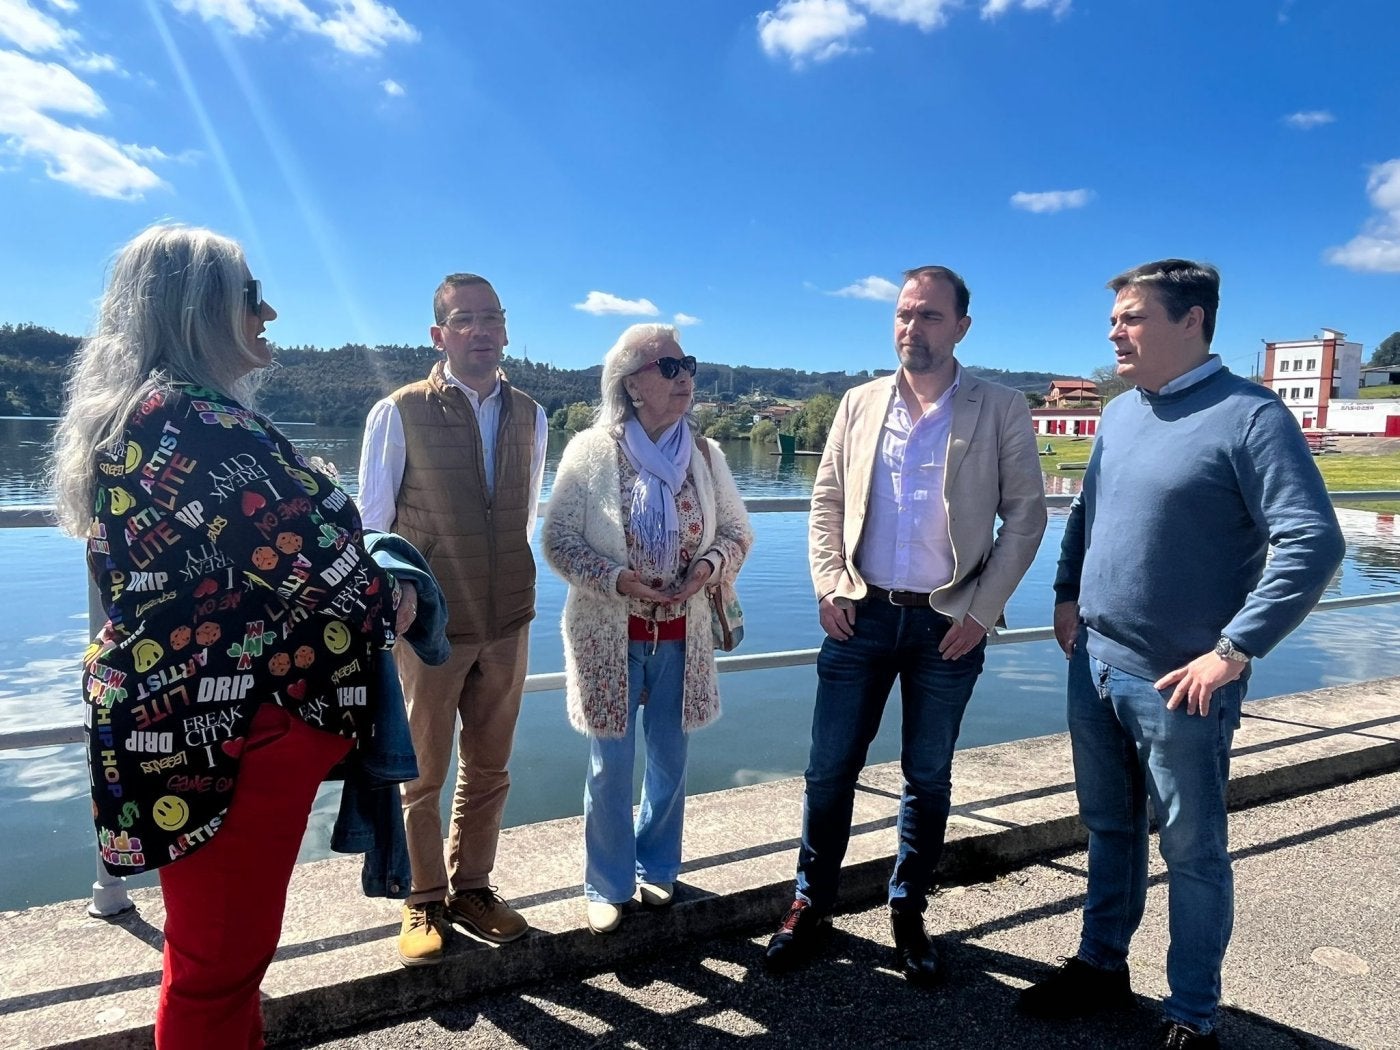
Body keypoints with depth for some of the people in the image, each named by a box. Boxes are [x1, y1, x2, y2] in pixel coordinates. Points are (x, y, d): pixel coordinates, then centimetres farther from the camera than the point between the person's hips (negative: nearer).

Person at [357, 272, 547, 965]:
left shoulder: (530, 417, 4)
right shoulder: (399, 413, -8)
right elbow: (371, 524, -2)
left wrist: (513, 590, 13)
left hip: (507, 625, 4)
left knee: (489, 769, 16)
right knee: (421, 774, 11)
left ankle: (471, 888, 35)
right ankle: (423, 903, 30)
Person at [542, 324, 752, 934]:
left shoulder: (705, 454, 2)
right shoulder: (592, 450, -9)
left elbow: (738, 532, 6)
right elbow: (558, 539, -8)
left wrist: (710, 566, -14)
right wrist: (616, 580, -22)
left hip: (681, 636, 4)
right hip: (608, 636, -3)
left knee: (670, 760, 15)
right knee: (610, 767, 7)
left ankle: (656, 869, 38)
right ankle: (608, 886, 27)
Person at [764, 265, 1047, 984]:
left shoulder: (1002, 411, -1)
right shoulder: (860, 404, 6)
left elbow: (1025, 514, -2)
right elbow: (827, 500, 9)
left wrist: (982, 609, -8)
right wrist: (829, 586, -2)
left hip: (948, 624, -1)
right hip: (861, 615, 2)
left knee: (928, 778, 12)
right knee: (829, 770, 7)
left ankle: (908, 913, 31)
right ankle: (812, 905, 26)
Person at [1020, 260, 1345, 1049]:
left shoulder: (1249, 414, -13)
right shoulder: (1120, 413, 8)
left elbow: (1313, 543, -19)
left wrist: (1234, 650, -20)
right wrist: (1068, 593, 8)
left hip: (1178, 683, -6)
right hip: (1094, 665, 6)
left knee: (1193, 851, 10)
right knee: (1110, 829, 20)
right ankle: (1103, 964, 38)